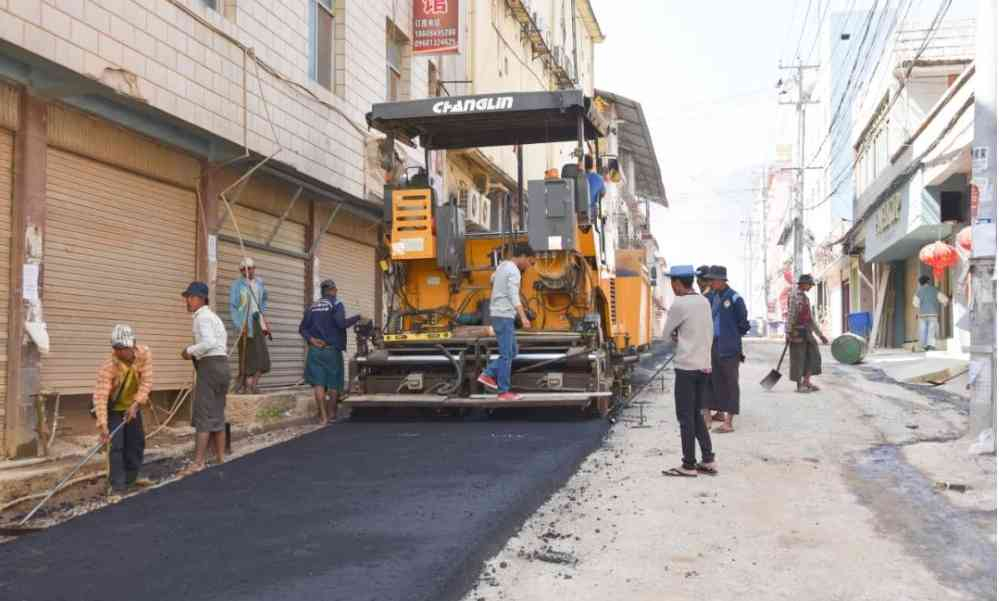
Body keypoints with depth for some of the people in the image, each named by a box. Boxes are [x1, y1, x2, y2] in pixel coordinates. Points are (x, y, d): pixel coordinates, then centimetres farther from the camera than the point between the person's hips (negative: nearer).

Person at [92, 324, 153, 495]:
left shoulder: (144, 353, -23)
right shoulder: (108, 366, -33)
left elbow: (146, 382, -21)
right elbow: (100, 396, -38)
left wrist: (136, 404, -32)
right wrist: (102, 424, -46)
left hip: (132, 405, 5)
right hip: (113, 408, -5)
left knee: (137, 442, 11)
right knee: (116, 446, -12)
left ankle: (130, 478, 27)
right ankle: (118, 485, -6)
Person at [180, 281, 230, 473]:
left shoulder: (202, 316, -10)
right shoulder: (211, 315, 22)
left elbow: (209, 342, -24)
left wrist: (190, 351, -11)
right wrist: (194, 352, 11)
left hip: (210, 365, -10)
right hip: (221, 364, 10)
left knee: (203, 415, -7)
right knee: (217, 414, 14)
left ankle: (198, 463, -6)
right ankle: (221, 459, 18)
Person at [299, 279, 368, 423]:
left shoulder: (312, 307, 12)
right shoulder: (336, 304, -4)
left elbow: (302, 328, 6)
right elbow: (341, 323, -20)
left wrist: (311, 339, -4)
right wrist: (358, 318, -12)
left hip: (315, 349, 4)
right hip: (332, 349, -3)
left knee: (318, 383, -1)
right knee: (333, 384, 9)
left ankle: (323, 415, -11)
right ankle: (331, 414, 14)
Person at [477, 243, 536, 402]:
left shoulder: (502, 266, 14)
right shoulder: (513, 271, -14)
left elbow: (493, 279, 36)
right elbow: (514, 296, -26)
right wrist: (523, 317, -35)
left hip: (498, 315, 9)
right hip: (504, 316, -9)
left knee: (512, 351, 14)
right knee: (507, 354, -5)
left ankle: (488, 374, 10)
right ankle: (503, 391, -1)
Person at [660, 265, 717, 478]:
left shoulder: (679, 304, -13)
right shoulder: (704, 302, 8)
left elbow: (667, 332, -2)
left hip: (686, 366, -7)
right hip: (704, 365, 7)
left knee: (686, 417, 0)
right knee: (696, 414, 17)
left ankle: (689, 466, 5)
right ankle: (708, 461, 15)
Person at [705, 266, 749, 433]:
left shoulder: (734, 298, -11)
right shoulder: (712, 297, 9)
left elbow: (743, 323, -6)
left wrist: (734, 336, 2)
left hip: (729, 347, -7)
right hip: (714, 345, 7)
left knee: (730, 382, -4)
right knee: (716, 380, 16)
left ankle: (728, 422, -5)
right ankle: (719, 412, 31)